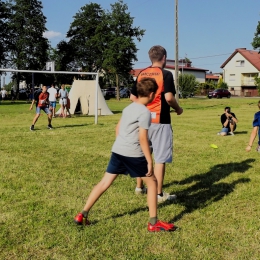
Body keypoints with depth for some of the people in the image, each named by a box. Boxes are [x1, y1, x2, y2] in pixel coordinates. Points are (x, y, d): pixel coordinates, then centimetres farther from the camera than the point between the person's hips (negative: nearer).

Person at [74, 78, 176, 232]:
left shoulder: (129, 107, 14)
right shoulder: (145, 112, -12)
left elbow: (118, 129, 20)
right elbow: (143, 139, -16)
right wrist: (150, 161, -11)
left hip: (117, 151, 8)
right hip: (133, 155, -8)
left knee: (105, 183, 12)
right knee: (152, 182, 7)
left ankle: (83, 215, 14)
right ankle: (154, 223, 11)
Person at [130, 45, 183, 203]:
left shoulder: (141, 74, 8)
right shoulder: (166, 74, -10)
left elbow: (133, 97, 10)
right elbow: (169, 97, -19)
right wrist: (178, 109, -1)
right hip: (160, 121, -6)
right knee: (160, 158, 0)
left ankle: (140, 187, 29)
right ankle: (159, 194, 4)